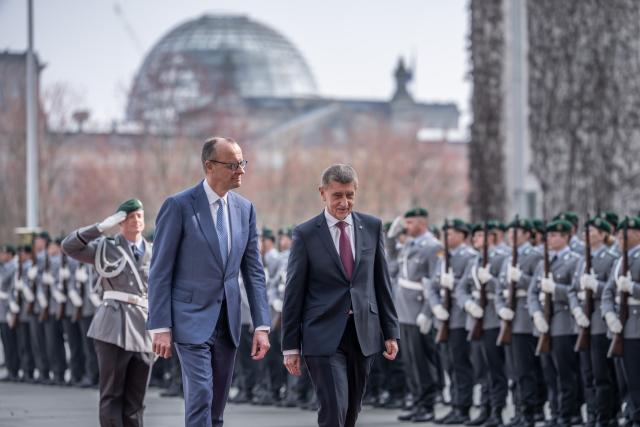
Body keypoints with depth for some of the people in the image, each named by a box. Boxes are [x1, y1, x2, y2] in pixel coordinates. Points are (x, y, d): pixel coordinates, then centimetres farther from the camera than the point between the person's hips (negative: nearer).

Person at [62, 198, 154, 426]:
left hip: (143, 330, 3)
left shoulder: (154, 253, 13)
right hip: (113, 327, -3)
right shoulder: (106, 248, 7)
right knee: (112, 395, -4)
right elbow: (68, 246, -5)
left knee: (135, 399, 5)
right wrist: (102, 227, -12)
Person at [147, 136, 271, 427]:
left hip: (227, 323, 6)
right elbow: (160, 272, -8)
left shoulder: (245, 209, 9)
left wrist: (262, 326, 3)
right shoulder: (179, 206, -9)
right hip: (192, 319, -6)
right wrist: (161, 327, -12)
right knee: (200, 397, -15)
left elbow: (253, 271, 11)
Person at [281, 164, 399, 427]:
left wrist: (390, 332, 7)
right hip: (324, 336, -4)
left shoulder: (372, 227, 7)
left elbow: (382, 283, 11)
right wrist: (290, 346, -3)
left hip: (363, 334, 4)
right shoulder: (305, 234, -3)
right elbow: (293, 293, -1)